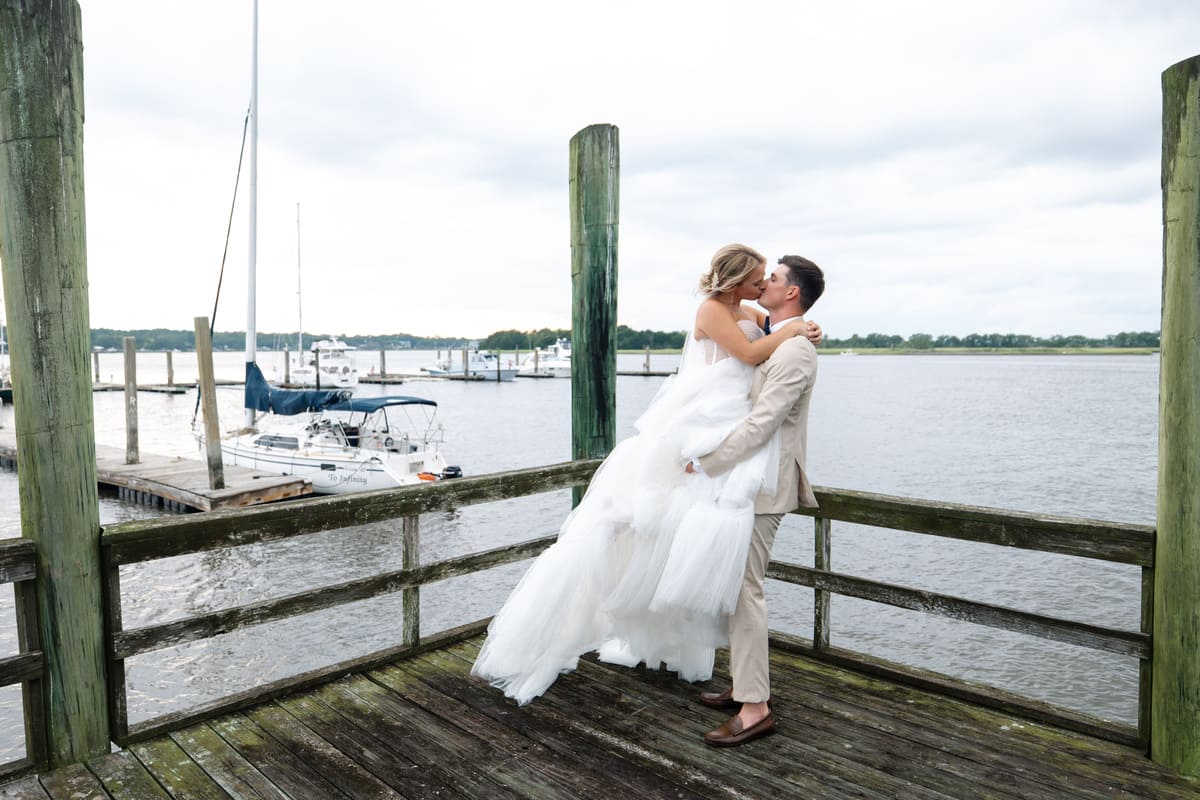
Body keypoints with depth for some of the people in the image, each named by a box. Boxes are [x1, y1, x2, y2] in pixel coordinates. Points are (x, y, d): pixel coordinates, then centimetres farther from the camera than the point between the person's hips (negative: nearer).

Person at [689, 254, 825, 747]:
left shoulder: (794, 353, -18)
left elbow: (760, 424, -24)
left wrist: (703, 464, -20)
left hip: (762, 484, -10)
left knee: (744, 588, -7)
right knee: (737, 585, 15)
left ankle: (755, 708, 2)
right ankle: (745, 684, 27)